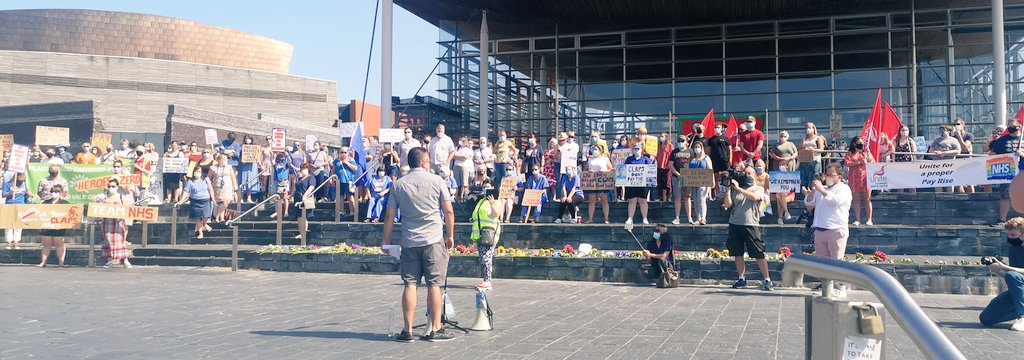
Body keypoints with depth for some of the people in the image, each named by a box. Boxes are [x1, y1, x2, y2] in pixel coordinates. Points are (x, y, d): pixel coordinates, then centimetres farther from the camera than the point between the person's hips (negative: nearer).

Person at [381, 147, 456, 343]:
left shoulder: (399, 184, 5)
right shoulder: (436, 181, -1)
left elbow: (390, 216, 4)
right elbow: (449, 211, -1)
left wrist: (386, 240, 13)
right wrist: (450, 235, 10)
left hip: (409, 242, 2)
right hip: (433, 240, -2)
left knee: (410, 284, 5)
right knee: (434, 284, 2)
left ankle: (407, 330, 7)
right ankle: (435, 329, 5)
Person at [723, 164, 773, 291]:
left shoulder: (759, 189, 7)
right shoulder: (735, 190, 13)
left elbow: (754, 197, -17)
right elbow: (727, 205, 5)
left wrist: (738, 188, -18)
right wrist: (728, 189, -1)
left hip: (750, 225, -3)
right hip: (734, 224, 3)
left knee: (759, 254, -5)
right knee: (738, 253, 7)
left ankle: (767, 280, 1)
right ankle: (742, 279, 17)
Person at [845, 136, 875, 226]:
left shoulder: (866, 152, 11)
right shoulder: (850, 154, 6)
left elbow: (873, 163, 8)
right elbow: (847, 164, -9)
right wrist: (859, 162, -15)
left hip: (866, 178, 0)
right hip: (854, 179, 0)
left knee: (867, 199, -2)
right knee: (856, 199, 3)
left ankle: (869, 219, 2)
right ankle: (857, 219, 9)